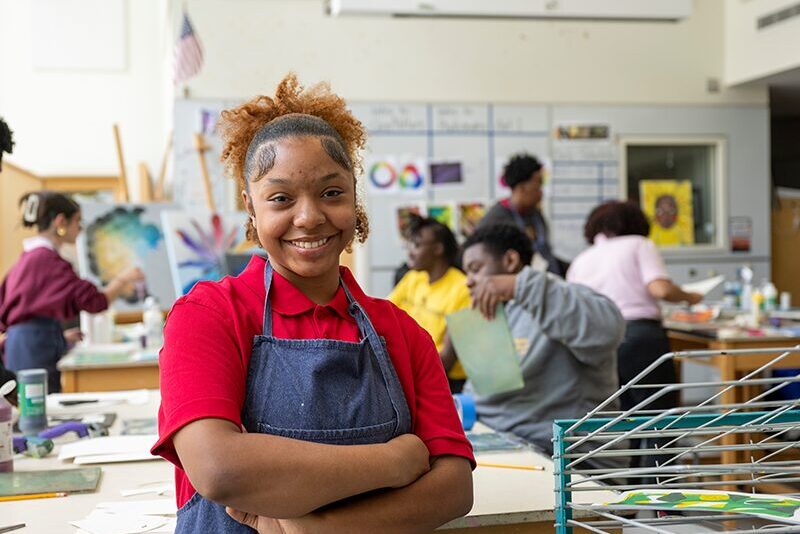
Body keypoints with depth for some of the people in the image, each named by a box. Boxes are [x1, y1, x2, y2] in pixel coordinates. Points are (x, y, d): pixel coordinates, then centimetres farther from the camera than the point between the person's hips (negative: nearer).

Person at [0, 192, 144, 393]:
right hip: (37, 349, -10)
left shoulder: (27, 257, 15)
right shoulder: (49, 259, -13)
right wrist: (122, 280, -1)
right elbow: (93, 301, -18)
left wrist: (60, 336, 21)